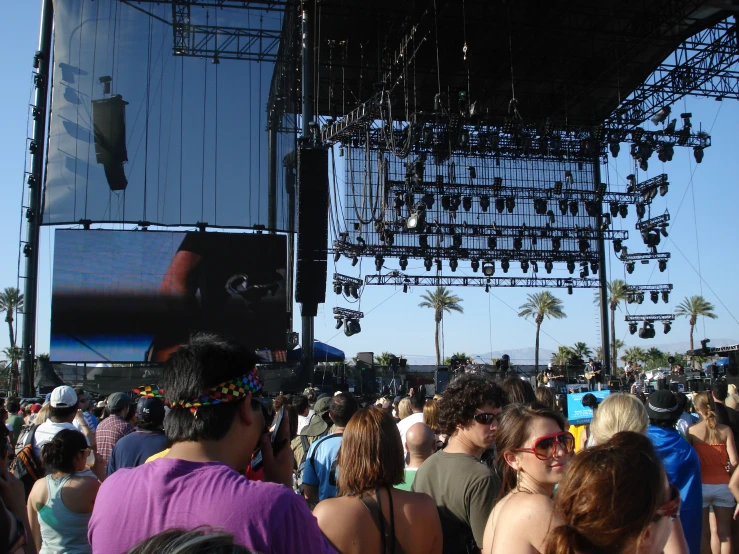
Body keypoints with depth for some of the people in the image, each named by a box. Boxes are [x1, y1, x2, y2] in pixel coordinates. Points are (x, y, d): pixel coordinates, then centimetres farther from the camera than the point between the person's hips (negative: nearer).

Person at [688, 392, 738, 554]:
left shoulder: (693, 430, -7)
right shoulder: (726, 430, -5)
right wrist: (725, 471, 11)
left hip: (702, 484, -1)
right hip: (723, 485, 1)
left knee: (703, 532, 10)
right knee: (724, 532, 12)